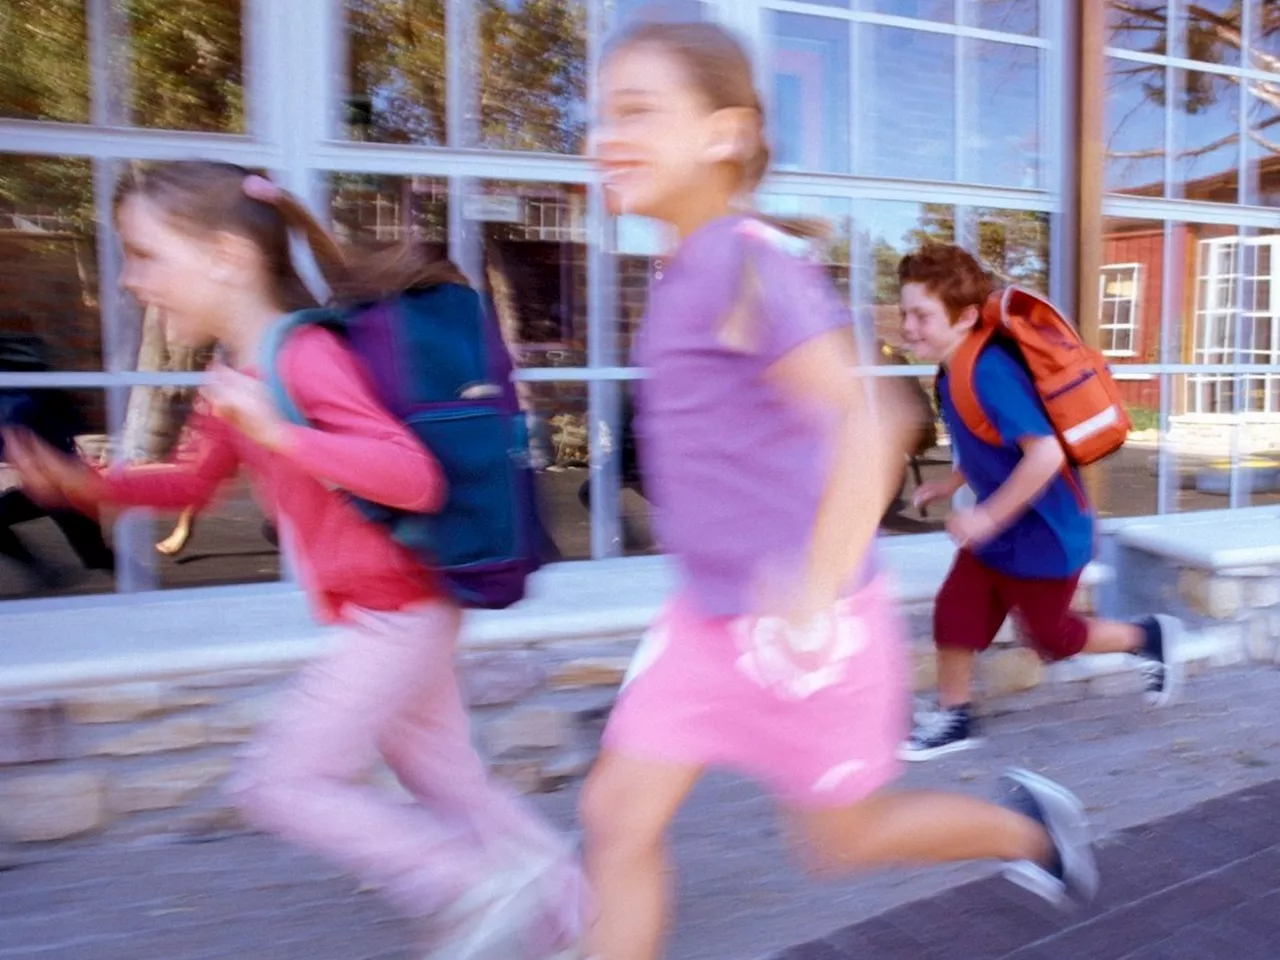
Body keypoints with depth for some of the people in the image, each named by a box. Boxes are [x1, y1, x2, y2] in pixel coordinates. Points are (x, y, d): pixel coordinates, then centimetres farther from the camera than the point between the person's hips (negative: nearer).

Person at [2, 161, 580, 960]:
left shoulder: (307, 357, -21)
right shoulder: (238, 376, 8)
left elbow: (416, 480, -28)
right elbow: (195, 483, 22)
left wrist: (275, 433, -32)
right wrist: (87, 484, 7)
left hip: (398, 615, -9)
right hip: (390, 617, 9)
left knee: (283, 782, -1)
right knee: (448, 785, 16)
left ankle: (478, 891, 7)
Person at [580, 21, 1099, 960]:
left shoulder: (751, 260, -19)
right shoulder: (688, 274, 8)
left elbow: (869, 417, -27)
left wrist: (813, 598, -26)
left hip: (796, 626, -8)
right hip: (709, 619, 8)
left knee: (840, 836, 13)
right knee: (617, 814, 6)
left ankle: (1028, 824, 41)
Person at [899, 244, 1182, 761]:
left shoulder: (988, 373, -30)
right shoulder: (956, 371, 0)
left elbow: (1046, 453, -35)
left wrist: (988, 517, -30)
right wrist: (951, 482, 10)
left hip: (1043, 534, -8)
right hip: (1000, 529, 8)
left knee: (1052, 636, 13)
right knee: (955, 614, 7)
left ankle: (1148, 638, 38)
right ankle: (954, 719, 23)